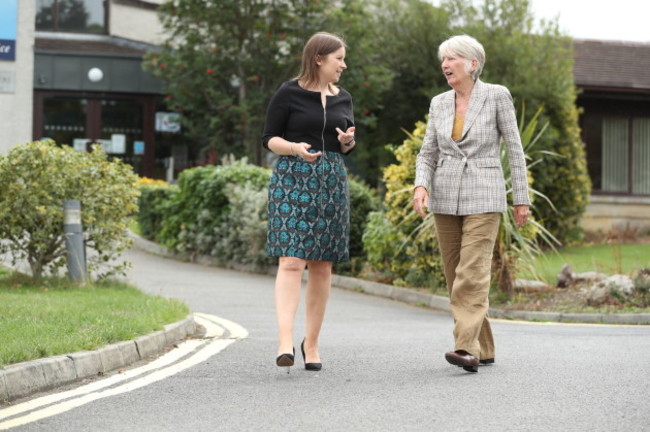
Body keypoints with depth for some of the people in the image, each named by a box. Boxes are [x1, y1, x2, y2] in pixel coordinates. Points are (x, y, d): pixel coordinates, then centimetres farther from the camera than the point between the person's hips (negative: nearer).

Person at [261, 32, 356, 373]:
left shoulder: (342, 98, 14)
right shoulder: (288, 94, -2)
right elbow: (269, 138, -1)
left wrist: (348, 140, -4)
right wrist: (295, 148, -19)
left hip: (331, 182, 5)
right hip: (292, 178, -5)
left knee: (322, 266, 5)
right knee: (291, 260, -16)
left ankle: (311, 343, 15)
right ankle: (285, 341, -24)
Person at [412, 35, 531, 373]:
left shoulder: (497, 96, -5)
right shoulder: (439, 104, 8)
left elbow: (514, 148, -2)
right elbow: (428, 153, 8)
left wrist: (522, 199, -2)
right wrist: (421, 186, -11)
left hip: (483, 197, -5)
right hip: (445, 199, 5)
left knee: (472, 275, -16)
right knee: (456, 277, 6)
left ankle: (467, 349, -22)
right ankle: (484, 349, 16)